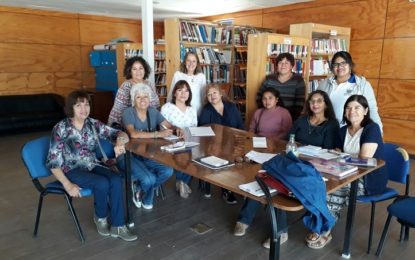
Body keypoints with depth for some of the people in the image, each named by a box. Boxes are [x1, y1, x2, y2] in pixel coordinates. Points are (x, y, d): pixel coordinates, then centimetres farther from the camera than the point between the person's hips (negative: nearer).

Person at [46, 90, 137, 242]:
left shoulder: (93, 124, 0)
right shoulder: (61, 129, -12)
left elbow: (120, 134, 0)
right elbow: (53, 162, -13)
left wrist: (120, 142, -26)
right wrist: (68, 185, -23)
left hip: (92, 166, 4)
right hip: (71, 170, -4)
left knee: (116, 180, -24)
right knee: (102, 183, -30)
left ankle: (117, 226, -13)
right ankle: (100, 217, 1)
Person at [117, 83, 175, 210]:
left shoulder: (153, 111, 3)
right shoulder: (128, 113, -14)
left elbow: (169, 126, 5)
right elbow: (133, 134, -31)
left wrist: (176, 129, -20)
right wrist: (158, 134, -34)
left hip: (147, 154, 5)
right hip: (129, 155, -5)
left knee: (168, 171, -20)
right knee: (149, 179, -28)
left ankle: (139, 188, 8)